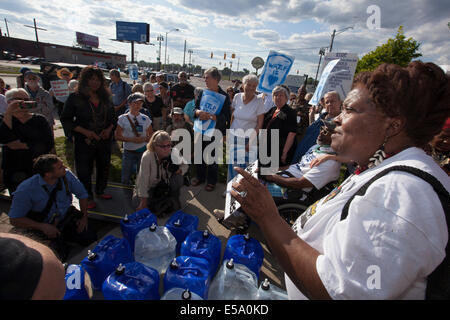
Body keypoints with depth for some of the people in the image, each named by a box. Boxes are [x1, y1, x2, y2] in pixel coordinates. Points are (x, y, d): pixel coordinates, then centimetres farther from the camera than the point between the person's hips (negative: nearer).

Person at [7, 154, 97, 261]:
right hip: (44, 225, -3)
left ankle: (64, 237, 16)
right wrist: (43, 227, -25)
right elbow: (15, 220, -15)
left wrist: (84, 216, -5)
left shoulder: (67, 175, -16)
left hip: (67, 217, 3)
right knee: (59, 256, -18)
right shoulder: (26, 190, -24)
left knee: (91, 237, -10)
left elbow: (82, 194, 1)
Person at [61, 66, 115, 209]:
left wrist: (109, 129, -7)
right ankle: (88, 198, 28)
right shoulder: (75, 98, -8)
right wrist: (85, 131, -18)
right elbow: (65, 119, -7)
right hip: (84, 142, -4)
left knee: (104, 167, 17)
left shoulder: (105, 98, 4)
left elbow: (113, 117, 13)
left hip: (104, 141, 4)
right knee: (84, 171, 7)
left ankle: (100, 191, 41)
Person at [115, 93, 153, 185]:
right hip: (129, 151, -1)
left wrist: (144, 139, -12)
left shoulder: (145, 119, 4)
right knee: (125, 180, 4)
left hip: (143, 151, 1)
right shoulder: (123, 118, -2)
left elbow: (151, 135, 9)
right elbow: (118, 136, -4)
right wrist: (132, 139, -16)